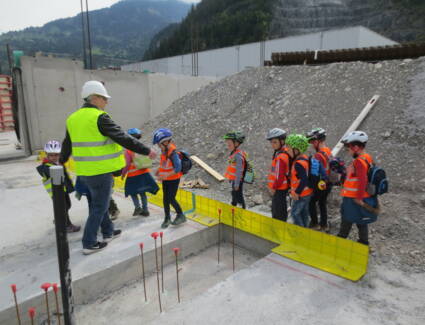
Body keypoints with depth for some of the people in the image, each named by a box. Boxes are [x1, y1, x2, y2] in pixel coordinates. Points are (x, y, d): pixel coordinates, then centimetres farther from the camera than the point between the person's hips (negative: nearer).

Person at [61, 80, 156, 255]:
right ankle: (89, 244, 13)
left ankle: (108, 232, 36)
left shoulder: (73, 119, 9)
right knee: (99, 206, 4)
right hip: (101, 170, -8)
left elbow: (67, 145, 21)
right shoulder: (99, 117, -16)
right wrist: (147, 151, -12)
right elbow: (123, 138, -19)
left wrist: (62, 161, 37)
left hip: (84, 171, 9)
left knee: (98, 202, 22)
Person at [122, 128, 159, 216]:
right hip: (144, 173, 5)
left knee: (132, 192, 12)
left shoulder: (128, 150, -11)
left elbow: (128, 164, -14)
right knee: (142, 192, 14)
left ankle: (137, 207, -5)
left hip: (133, 175, -5)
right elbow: (148, 160, 7)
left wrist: (123, 173, -2)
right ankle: (145, 210, 16)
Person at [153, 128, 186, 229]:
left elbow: (178, 168, -28)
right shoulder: (164, 150, -1)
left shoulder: (173, 152, -25)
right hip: (165, 179, 7)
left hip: (173, 179, -7)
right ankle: (167, 218, 27)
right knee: (165, 199, 11)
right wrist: (159, 171, 3)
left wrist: (166, 175, -36)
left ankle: (181, 216, 19)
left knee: (171, 199, -2)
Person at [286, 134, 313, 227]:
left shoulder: (298, 163, -25)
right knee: (304, 213, 19)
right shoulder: (305, 158, 5)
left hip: (301, 194, -9)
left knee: (295, 213, 3)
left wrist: (297, 192, -23)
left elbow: (304, 179, -32)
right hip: (307, 192, 9)